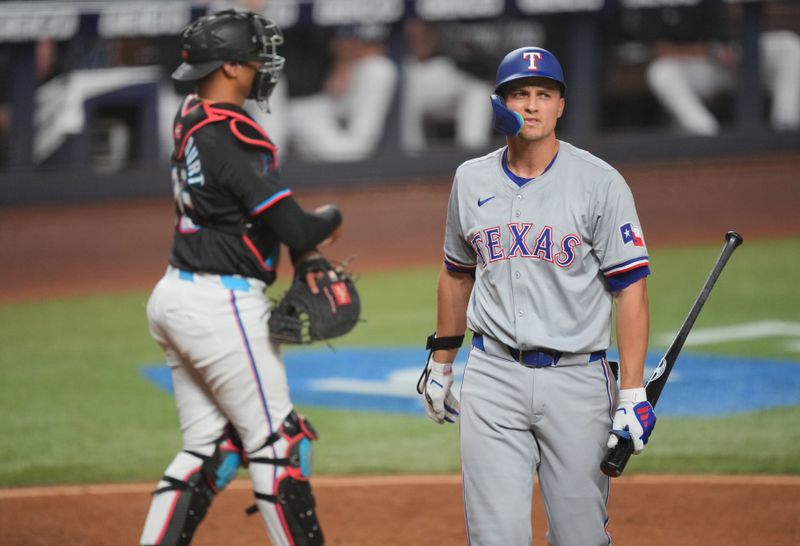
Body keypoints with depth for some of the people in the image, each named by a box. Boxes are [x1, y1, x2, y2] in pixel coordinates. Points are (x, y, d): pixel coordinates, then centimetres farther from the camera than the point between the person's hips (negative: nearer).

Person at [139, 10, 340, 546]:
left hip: (175, 297, 9)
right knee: (277, 442, 0)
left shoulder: (191, 119, 9)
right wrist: (331, 219, 1)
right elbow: (295, 228, -21)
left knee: (209, 447, 12)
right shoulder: (236, 136, -20)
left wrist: (304, 258, 3)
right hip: (223, 306, -9)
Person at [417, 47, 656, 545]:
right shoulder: (471, 180, 9)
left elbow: (631, 289, -7)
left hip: (577, 380, -2)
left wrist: (633, 394, -14)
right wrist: (441, 362, 25)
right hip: (492, 378, 2)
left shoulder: (600, 182, -4)